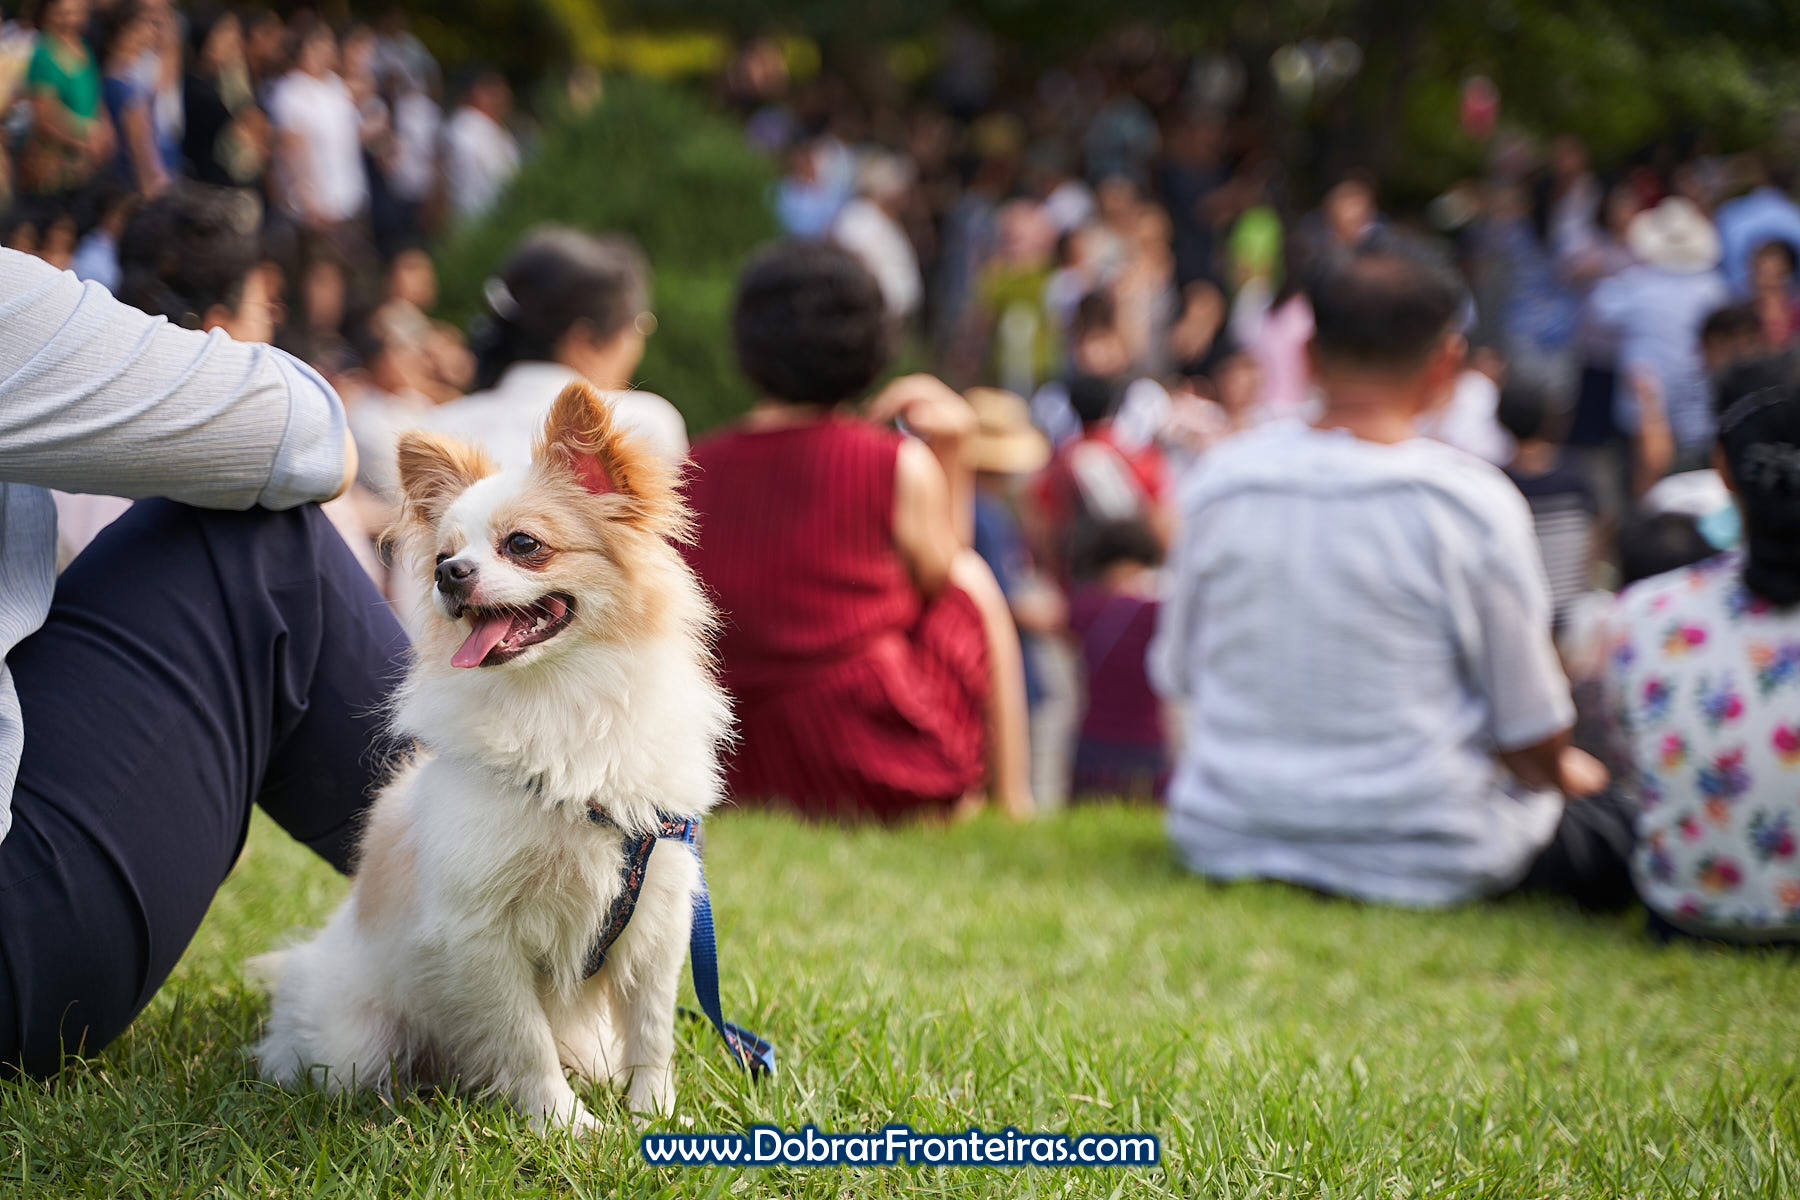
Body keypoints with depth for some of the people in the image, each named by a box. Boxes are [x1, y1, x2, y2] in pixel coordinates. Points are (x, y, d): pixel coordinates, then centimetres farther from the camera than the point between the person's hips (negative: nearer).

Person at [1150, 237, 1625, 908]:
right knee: (1614, 838, 16)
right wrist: (1563, 772, 17)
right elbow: (1534, 742, -8)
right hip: (1421, 863, -5)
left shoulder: (1217, 483, -3)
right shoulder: (1473, 502, -15)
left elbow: (1177, 676, 9)